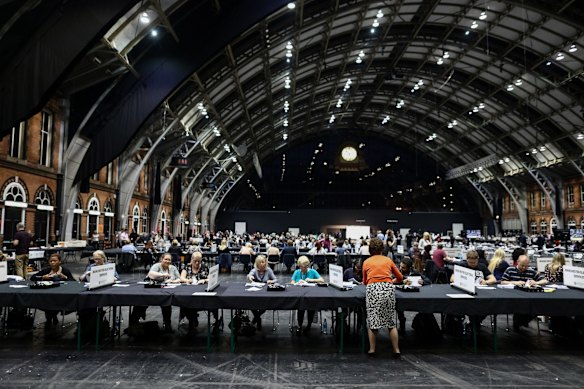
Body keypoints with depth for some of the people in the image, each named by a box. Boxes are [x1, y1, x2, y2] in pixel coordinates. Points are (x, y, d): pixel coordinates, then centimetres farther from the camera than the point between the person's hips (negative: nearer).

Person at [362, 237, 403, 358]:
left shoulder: (366, 262, 16)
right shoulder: (388, 260, 18)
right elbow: (400, 277, 28)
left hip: (372, 289, -1)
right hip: (388, 289, 1)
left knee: (372, 321, 8)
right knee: (391, 322, 11)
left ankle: (372, 350, 13)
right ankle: (396, 350, 16)